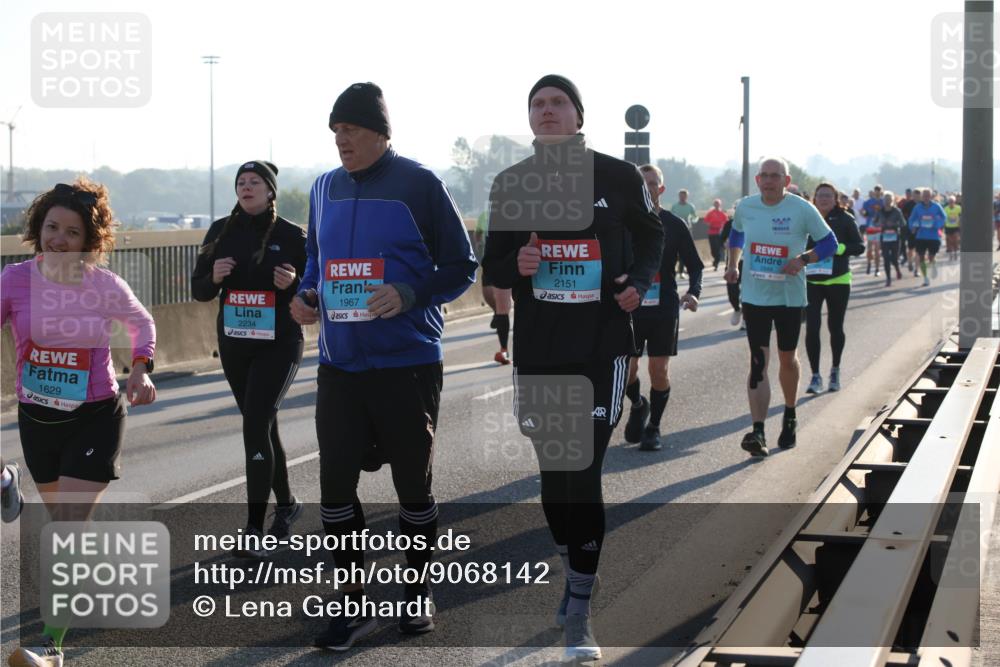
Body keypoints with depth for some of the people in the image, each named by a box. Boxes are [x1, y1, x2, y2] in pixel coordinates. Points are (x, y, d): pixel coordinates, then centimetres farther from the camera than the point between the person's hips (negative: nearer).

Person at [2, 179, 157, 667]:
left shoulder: (107, 287, -10)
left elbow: (141, 323, 9)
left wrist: (141, 370, -5)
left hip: (95, 419, -3)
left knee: (68, 528, -13)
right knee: (64, 523, 19)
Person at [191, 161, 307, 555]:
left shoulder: (291, 235, -6)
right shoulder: (221, 232, 4)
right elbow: (198, 290, 7)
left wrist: (293, 284, -23)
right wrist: (214, 277, -14)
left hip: (279, 345, -5)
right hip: (234, 345, 5)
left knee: (255, 426, -16)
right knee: (262, 426, 15)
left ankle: (254, 529, -14)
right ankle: (286, 503, 36)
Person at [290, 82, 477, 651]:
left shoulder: (419, 185, -8)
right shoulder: (325, 189, 9)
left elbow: (461, 267, -5)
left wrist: (410, 295, -21)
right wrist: (306, 295, 1)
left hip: (408, 364, -5)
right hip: (340, 365, 5)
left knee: (413, 484, 7)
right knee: (336, 484, 1)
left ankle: (419, 593, 26)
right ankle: (355, 604, 14)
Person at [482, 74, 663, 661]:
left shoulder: (618, 176, 0)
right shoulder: (511, 184, 6)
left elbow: (651, 236, 13)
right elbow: (493, 265, 10)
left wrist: (640, 282, -6)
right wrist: (516, 267, -13)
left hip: (603, 347, -3)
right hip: (536, 349, 3)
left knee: (584, 475, -9)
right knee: (553, 474, 9)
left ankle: (579, 614, -2)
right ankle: (574, 578, 32)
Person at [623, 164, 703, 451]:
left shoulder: (674, 225, 1)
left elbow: (694, 264, 4)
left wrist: (693, 292, -13)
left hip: (664, 308, 0)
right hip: (629, 307, 1)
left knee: (659, 370, 0)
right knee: (626, 367, -5)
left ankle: (653, 427, 16)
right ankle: (638, 406, 27)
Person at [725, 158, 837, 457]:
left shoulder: (802, 210, -10)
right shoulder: (745, 207, 0)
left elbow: (830, 242, -4)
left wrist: (804, 259, -20)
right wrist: (733, 263, 7)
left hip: (790, 296, -1)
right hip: (754, 296, 1)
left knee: (787, 359, 14)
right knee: (758, 362, -9)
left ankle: (789, 417, 38)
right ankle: (758, 432, -16)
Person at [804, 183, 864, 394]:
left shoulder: (844, 219, -4)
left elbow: (860, 246, -5)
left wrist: (839, 248, -20)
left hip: (838, 280, -1)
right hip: (811, 281, 1)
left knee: (835, 327, 10)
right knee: (812, 328, -8)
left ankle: (835, 371, 30)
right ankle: (815, 375, 0)